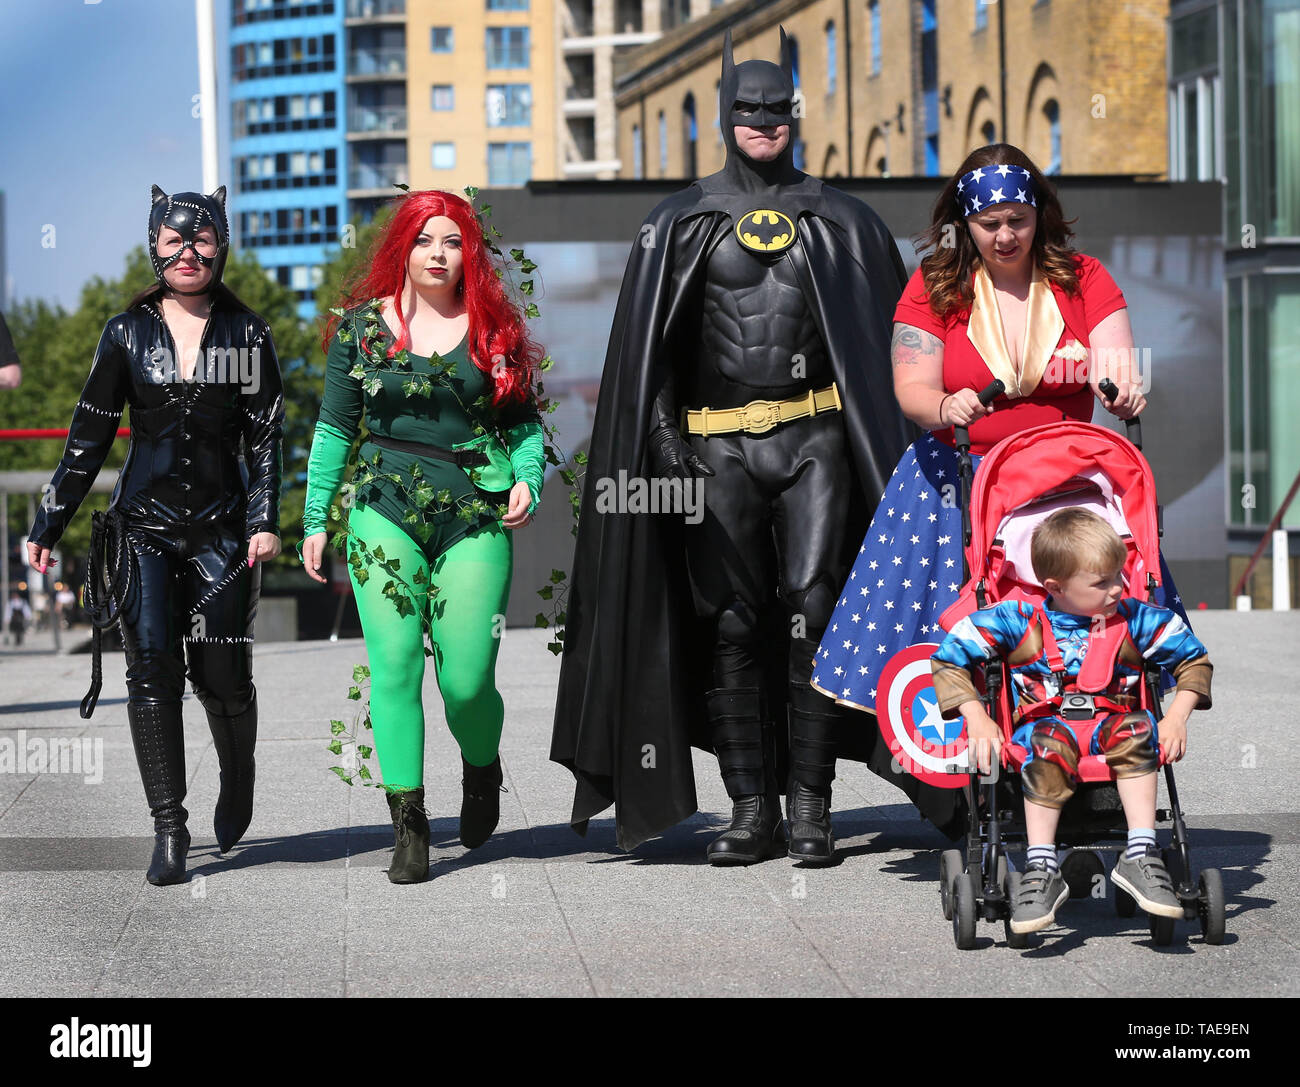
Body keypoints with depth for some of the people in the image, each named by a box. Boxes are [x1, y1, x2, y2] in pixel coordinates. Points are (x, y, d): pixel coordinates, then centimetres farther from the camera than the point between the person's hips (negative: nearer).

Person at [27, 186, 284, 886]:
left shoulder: (246, 334, 4)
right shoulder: (127, 335, 5)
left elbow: (266, 436, 3)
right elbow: (88, 437, 9)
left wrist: (266, 520, -8)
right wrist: (48, 524, 8)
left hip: (222, 531, 0)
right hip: (144, 527, 1)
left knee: (222, 673, -4)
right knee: (152, 668, -10)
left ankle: (238, 782, 28)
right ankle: (169, 830, -7)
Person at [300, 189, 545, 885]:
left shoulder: (495, 328, 8)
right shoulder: (362, 325, 7)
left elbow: (524, 422, 13)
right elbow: (335, 428, 11)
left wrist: (527, 480, -5)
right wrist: (315, 518, 8)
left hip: (476, 520, 0)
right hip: (386, 514, 0)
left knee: (466, 680, -5)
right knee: (394, 666, -9)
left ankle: (482, 770, 28)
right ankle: (408, 826, -3)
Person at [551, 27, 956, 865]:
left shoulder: (840, 222, 12)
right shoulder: (683, 224, 10)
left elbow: (893, 337, 12)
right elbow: (647, 349, 7)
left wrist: (893, 443, 4)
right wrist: (663, 442, -4)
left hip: (815, 441, 0)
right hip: (719, 448, 1)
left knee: (812, 613, -8)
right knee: (732, 624, 1)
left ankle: (810, 805, -4)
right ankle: (751, 810, 5)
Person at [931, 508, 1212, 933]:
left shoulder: (1133, 619, 5)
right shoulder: (1019, 620, 0)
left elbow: (1194, 659, 15)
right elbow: (948, 658, 3)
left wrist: (1177, 717, 0)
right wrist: (977, 719, -8)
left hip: (1110, 727, 2)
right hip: (1045, 724, -2)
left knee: (1136, 727, -32)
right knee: (1050, 742, -37)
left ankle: (1141, 856, -33)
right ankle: (1042, 868, -39)